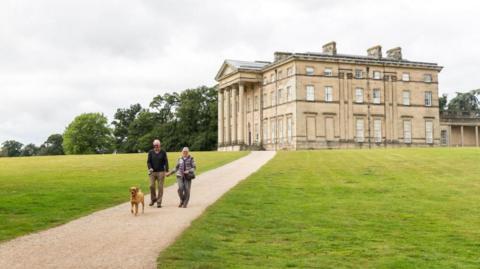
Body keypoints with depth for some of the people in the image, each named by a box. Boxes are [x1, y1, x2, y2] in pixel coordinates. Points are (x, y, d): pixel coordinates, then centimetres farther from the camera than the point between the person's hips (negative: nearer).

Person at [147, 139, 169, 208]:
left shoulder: (163, 152, 2)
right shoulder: (151, 152, 5)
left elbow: (166, 162, 1)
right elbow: (148, 161, 4)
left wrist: (167, 171, -7)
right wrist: (150, 168, -14)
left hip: (161, 172, -1)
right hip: (153, 172, 1)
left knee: (160, 187, -2)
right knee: (151, 185, -5)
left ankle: (159, 202, 5)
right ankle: (153, 199, 17)